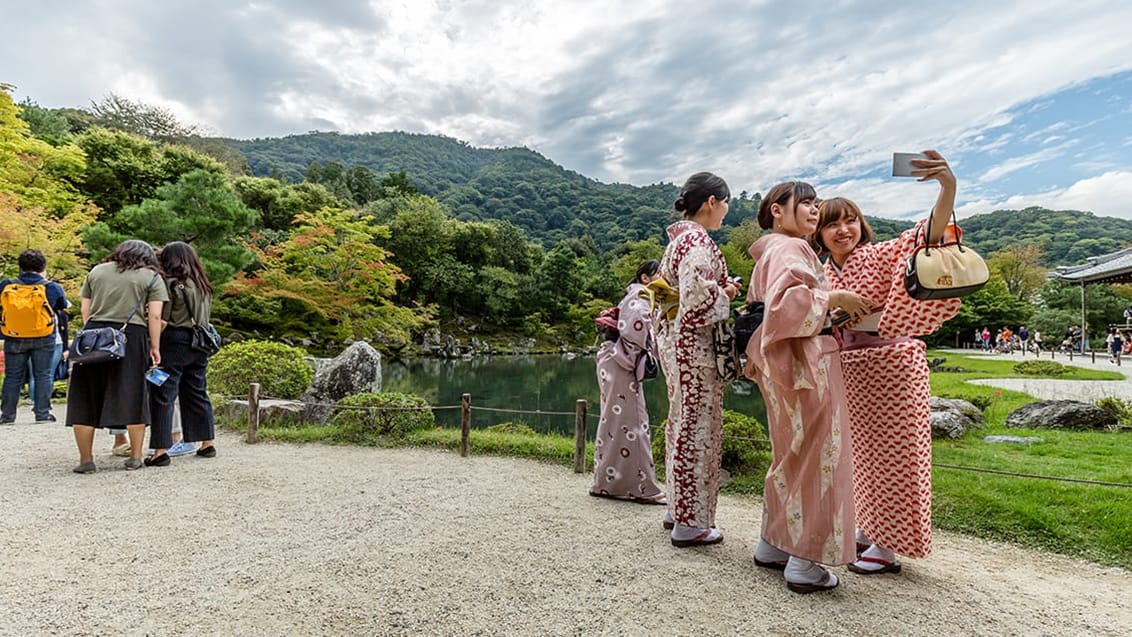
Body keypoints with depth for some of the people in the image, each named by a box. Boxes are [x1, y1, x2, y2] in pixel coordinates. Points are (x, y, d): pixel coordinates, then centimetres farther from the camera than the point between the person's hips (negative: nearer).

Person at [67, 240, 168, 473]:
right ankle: (135, 457, 9)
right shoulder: (152, 277, 7)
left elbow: (85, 309, 14)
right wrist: (155, 347, 1)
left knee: (85, 398, 9)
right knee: (132, 396, 5)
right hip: (132, 337, -2)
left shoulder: (96, 271, 18)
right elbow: (155, 316, -2)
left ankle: (86, 460, 12)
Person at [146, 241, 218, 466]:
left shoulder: (171, 283, -8)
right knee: (197, 393, 15)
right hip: (198, 344, 7)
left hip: (174, 341, -7)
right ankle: (208, 443, 21)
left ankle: (160, 451, -1)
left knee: (163, 396, -1)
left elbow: (162, 320, -10)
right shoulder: (202, 284, 11)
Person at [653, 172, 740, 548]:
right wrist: (726, 294, -8)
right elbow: (698, 295, -26)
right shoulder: (698, 241, -14)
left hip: (675, 339, 10)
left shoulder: (679, 239, 16)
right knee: (698, 429, -2)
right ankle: (690, 523, 9)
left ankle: (678, 507, 30)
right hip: (695, 345, -10)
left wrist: (720, 289, 11)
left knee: (682, 423, 17)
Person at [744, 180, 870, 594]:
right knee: (816, 458, -2)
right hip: (807, 362, -10)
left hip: (788, 364, 10)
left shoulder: (771, 252, 19)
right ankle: (805, 563, 6)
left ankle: (773, 544, 26)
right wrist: (834, 297, -17)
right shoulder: (788, 249, -12)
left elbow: (769, 307, 21)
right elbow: (784, 300, -28)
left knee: (791, 456, 17)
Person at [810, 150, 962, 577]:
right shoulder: (825, 272, 6)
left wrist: (948, 187, -46)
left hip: (891, 366, -7)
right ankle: (869, 528, 34)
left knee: (891, 453, 3)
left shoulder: (879, 255, -12)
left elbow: (927, 235, -31)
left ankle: (888, 546, 16)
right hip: (851, 370, 7)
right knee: (865, 451, 18)